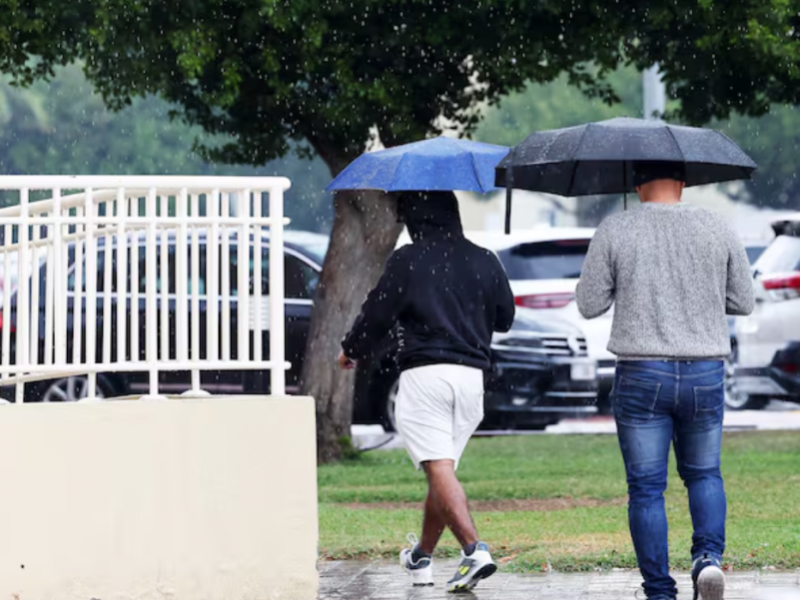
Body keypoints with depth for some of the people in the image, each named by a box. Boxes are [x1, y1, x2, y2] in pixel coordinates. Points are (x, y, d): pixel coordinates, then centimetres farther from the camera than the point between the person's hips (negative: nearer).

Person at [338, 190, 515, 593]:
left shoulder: (408, 260, -5)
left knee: (439, 468, -11)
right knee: (442, 468, 15)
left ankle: (474, 549, -29)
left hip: (424, 374, -5)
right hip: (471, 376, 5)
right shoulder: (484, 262, 10)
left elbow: (378, 314, -2)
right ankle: (421, 558, 27)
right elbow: (505, 317, 19)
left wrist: (352, 351, 16)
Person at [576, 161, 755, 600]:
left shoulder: (613, 232, -4)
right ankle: (708, 556, -6)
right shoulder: (717, 229, 0)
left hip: (641, 375, -2)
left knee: (646, 488, 5)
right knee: (703, 474, 19)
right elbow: (742, 302, 7)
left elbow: (590, 306, -1)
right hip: (704, 374, 2)